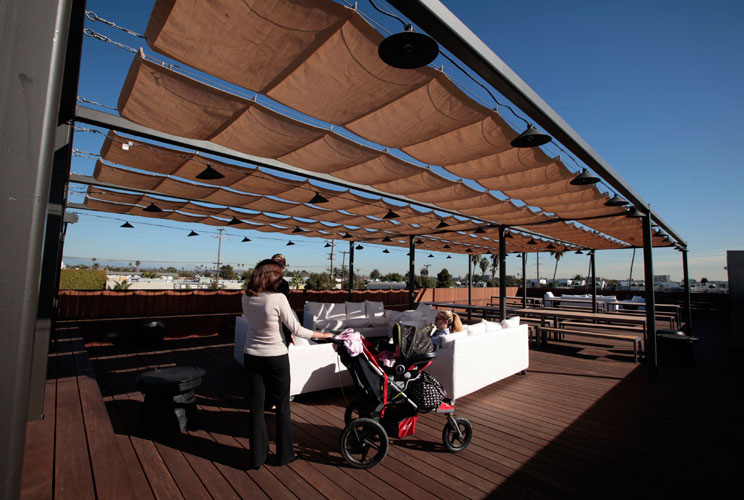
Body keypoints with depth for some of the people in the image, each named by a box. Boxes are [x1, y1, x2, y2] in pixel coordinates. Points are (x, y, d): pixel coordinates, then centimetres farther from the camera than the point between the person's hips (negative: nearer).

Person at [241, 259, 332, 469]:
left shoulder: (246, 298, -7)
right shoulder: (278, 299, -22)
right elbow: (296, 329, -17)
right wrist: (322, 334, -6)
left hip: (252, 356, 5)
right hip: (276, 357, -4)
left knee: (255, 406, 15)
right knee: (282, 406, 13)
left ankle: (257, 456, 27)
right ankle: (284, 453, 28)